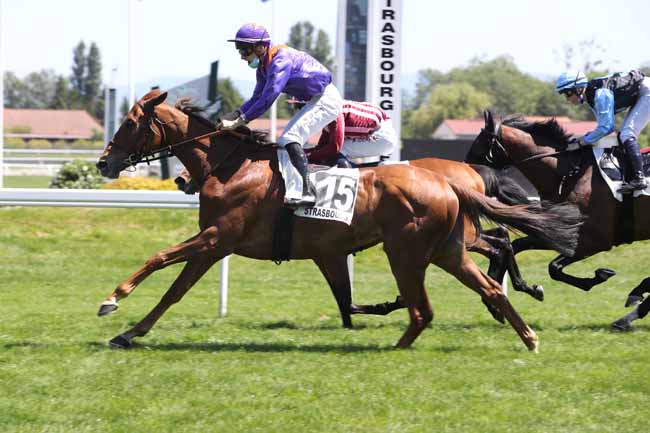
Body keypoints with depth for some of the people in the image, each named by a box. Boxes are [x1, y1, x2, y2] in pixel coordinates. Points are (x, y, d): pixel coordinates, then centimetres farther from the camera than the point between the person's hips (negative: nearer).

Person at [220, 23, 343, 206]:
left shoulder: (281, 60, -25)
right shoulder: (264, 64, 6)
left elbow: (268, 98, -32)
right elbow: (257, 98, 12)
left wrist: (240, 121, -31)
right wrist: (236, 114, -6)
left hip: (326, 100, -11)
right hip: (315, 102, 11)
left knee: (290, 138, -23)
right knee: (285, 142, 15)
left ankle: (306, 191, -31)